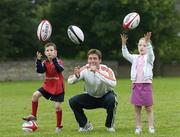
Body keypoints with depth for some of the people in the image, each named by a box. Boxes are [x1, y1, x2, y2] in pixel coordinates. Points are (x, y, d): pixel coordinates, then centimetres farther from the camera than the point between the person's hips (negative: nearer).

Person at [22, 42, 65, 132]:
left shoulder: (59, 62, -10)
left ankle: (58, 126, 11)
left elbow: (60, 69, -31)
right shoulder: (45, 63, 1)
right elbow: (40, 70, -15)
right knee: (35, 95, -12)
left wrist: (54, 59, -40)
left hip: (58, 88, -4)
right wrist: (38, 60, -26)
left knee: (57, 106, -5)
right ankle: (33, 115, 0)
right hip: (48, 86, 4)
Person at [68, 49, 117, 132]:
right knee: (73, 101, -20)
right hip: (90, 97, 3)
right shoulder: (84, 70, -17)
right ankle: (85, 125, 2)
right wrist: (76, 76, -51)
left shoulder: (106, 70, -24)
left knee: (112, 99, -37)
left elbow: (113, 84, -46)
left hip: (105, 96, -3)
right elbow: (69, 81, -27)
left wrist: (97, 72, -50)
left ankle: (110, 125, -10)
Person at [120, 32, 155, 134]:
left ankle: (151, 127, 5)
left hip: (146, 85, -4)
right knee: (137, 108, 5)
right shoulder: (135, 58, 12)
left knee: (149, 108, 1)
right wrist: (124, 44, -15)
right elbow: (126, 55, -1)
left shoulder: (149, 57, 1)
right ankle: (138, 127, 11)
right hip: (136, 85, 4)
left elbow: (150, 53, -20)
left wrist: (148, 42, -35)